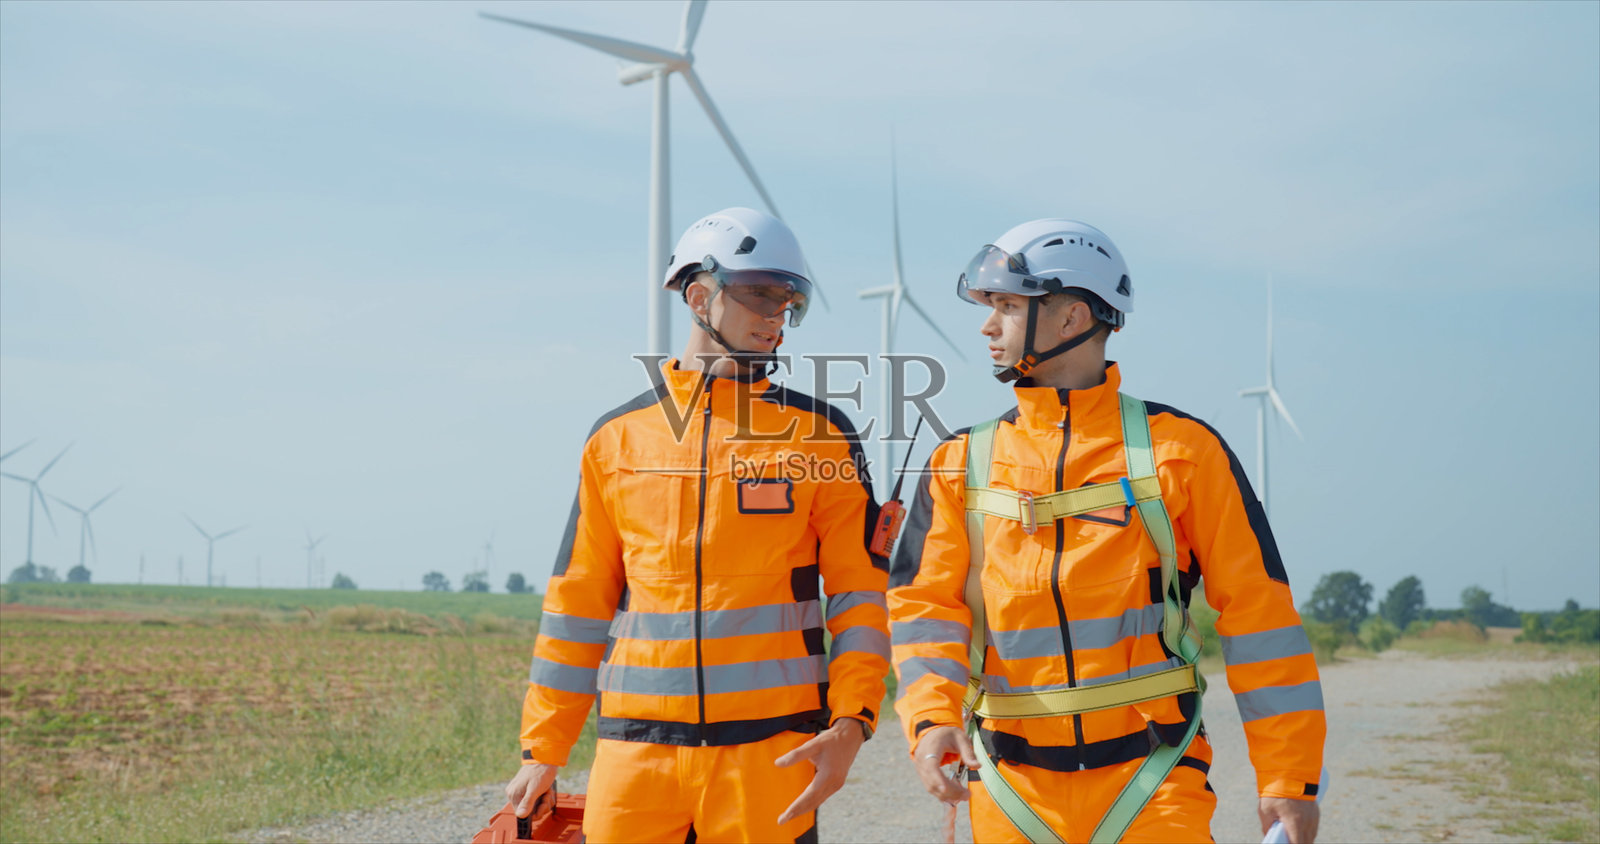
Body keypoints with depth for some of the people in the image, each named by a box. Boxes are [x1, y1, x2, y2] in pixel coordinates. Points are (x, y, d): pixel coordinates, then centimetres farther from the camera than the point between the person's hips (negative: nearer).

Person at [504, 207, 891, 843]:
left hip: (770, 752, -1)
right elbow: (579, 604, 14)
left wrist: (849, 724, -11)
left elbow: (859, 594, 3)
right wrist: (543, 750, 11)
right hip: (636, 747, 2)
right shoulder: (617, 438, 10)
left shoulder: (819, 435, 5)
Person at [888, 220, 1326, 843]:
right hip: (1011, 792, 3)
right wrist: (932, 718, -19)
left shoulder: (1178, 448, 0)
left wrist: (1290, 778, -4)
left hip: (1155, 789, -2)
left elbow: (1257, 609, 0)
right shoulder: (959, 464, 9)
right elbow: (927, 605, 1)